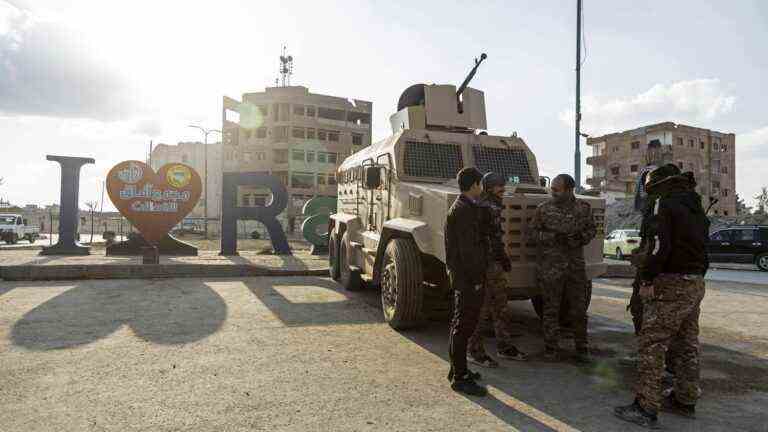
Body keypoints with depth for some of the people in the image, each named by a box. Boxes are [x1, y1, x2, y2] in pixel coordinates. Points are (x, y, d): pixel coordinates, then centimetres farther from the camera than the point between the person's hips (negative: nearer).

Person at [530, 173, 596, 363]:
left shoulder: (583, 208, 5)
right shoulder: (543, 209, -1)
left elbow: (591, 229, 13)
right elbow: (534, 231, 1)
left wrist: (581, 238, -8)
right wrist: (554, 237, -14)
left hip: (576, 266, 2)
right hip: (550, 267, -2)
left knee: (579, 309, 9)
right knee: (551, 309, 5)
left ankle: (581, 348, 24)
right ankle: (551, 348, 17)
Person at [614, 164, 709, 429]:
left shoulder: (666, 203, -11)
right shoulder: (696, 207, 17)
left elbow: (661, 245, -21)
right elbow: (699, 246, 19)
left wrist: (647, 278, -16)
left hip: (671, 284, -9)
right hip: (696, 284, 9)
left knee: (651, 345, -6)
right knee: (686, 345, 17)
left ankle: (646, 409, -4)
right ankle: (685, 401, 28)